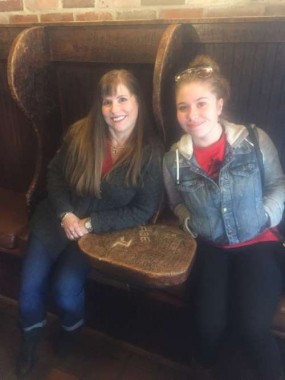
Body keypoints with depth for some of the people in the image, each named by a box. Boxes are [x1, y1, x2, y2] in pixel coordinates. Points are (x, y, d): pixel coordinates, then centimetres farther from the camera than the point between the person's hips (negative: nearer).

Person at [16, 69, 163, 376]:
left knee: (65, 287, -15)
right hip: (59, 218, 3)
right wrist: (66, 214, -12)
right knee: (30, 283, -3)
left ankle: (70, 331, 25)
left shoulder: (151, 152, -15)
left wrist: (91, 224, -18)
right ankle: (29, 342, 31)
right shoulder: (80, 133, -8)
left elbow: (143, 211, -12)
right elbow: (55, 173, 4)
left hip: (103, 230, -2)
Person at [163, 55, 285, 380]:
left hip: (257, 242, -1)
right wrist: (189, 223, -5)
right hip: (209, 247, 2)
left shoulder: (255, 140, -11)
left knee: (251, 326, -19)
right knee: (209, 324, -14)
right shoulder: (174, 159, -5)